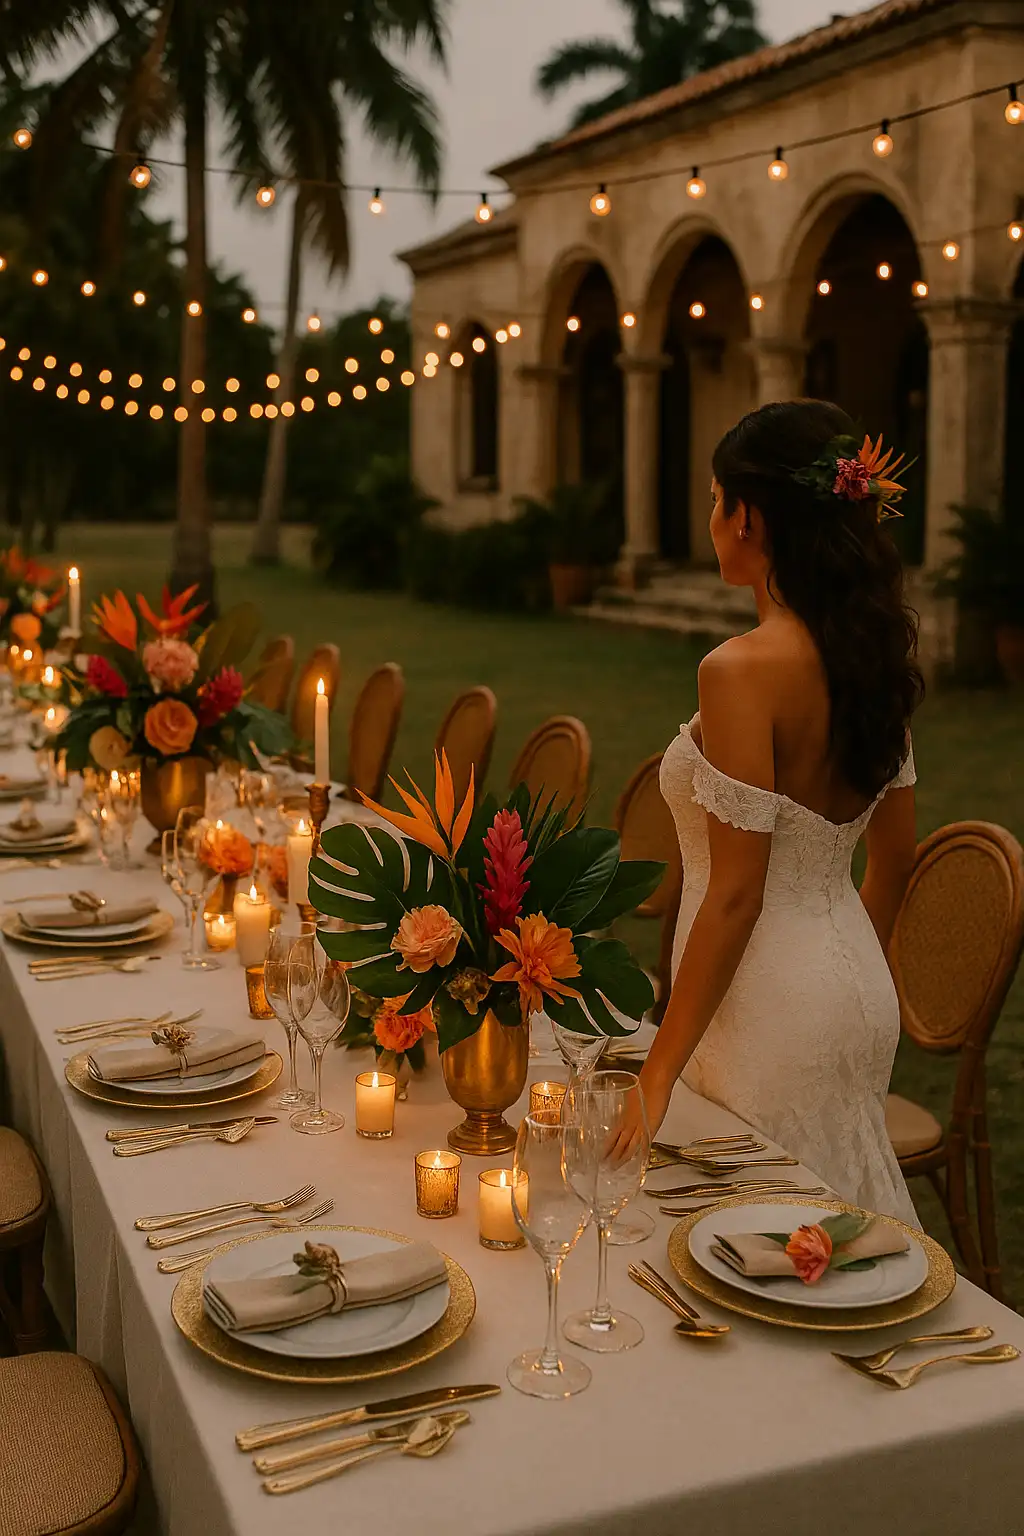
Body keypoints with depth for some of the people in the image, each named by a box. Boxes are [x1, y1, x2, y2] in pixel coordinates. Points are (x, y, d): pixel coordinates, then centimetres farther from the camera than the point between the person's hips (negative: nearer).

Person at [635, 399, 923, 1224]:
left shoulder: (745, 669, -21)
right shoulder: (874, 655, 3)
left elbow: (735, 895, -21)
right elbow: (896, 858, 11)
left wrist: (659, 1071, -14)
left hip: (773, 1002, -8)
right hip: (860, 994, 8)